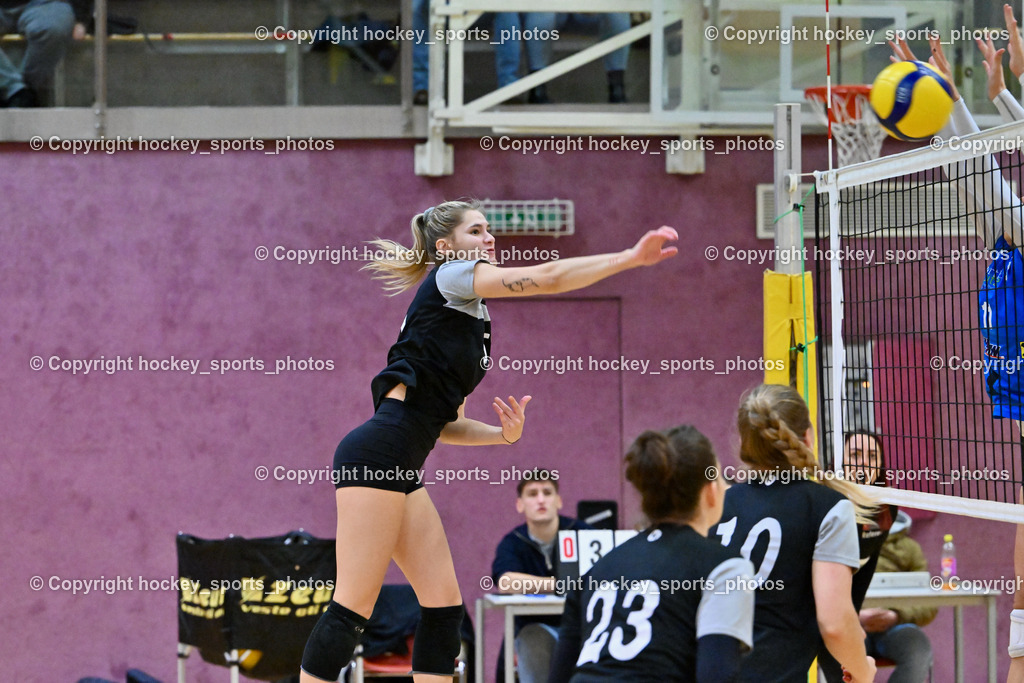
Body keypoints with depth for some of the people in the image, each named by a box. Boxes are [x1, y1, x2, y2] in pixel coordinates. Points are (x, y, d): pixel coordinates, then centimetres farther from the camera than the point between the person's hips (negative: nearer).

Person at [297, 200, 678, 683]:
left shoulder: (474, 321, 25)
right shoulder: (449, 277, -1)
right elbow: (547, 277, -14)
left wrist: (503, 433, 6)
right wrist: (630, 258, -15)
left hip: (401, 470, 10)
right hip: (376, 456, -10)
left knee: (444, 606, 5)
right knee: (352, 609, -11)